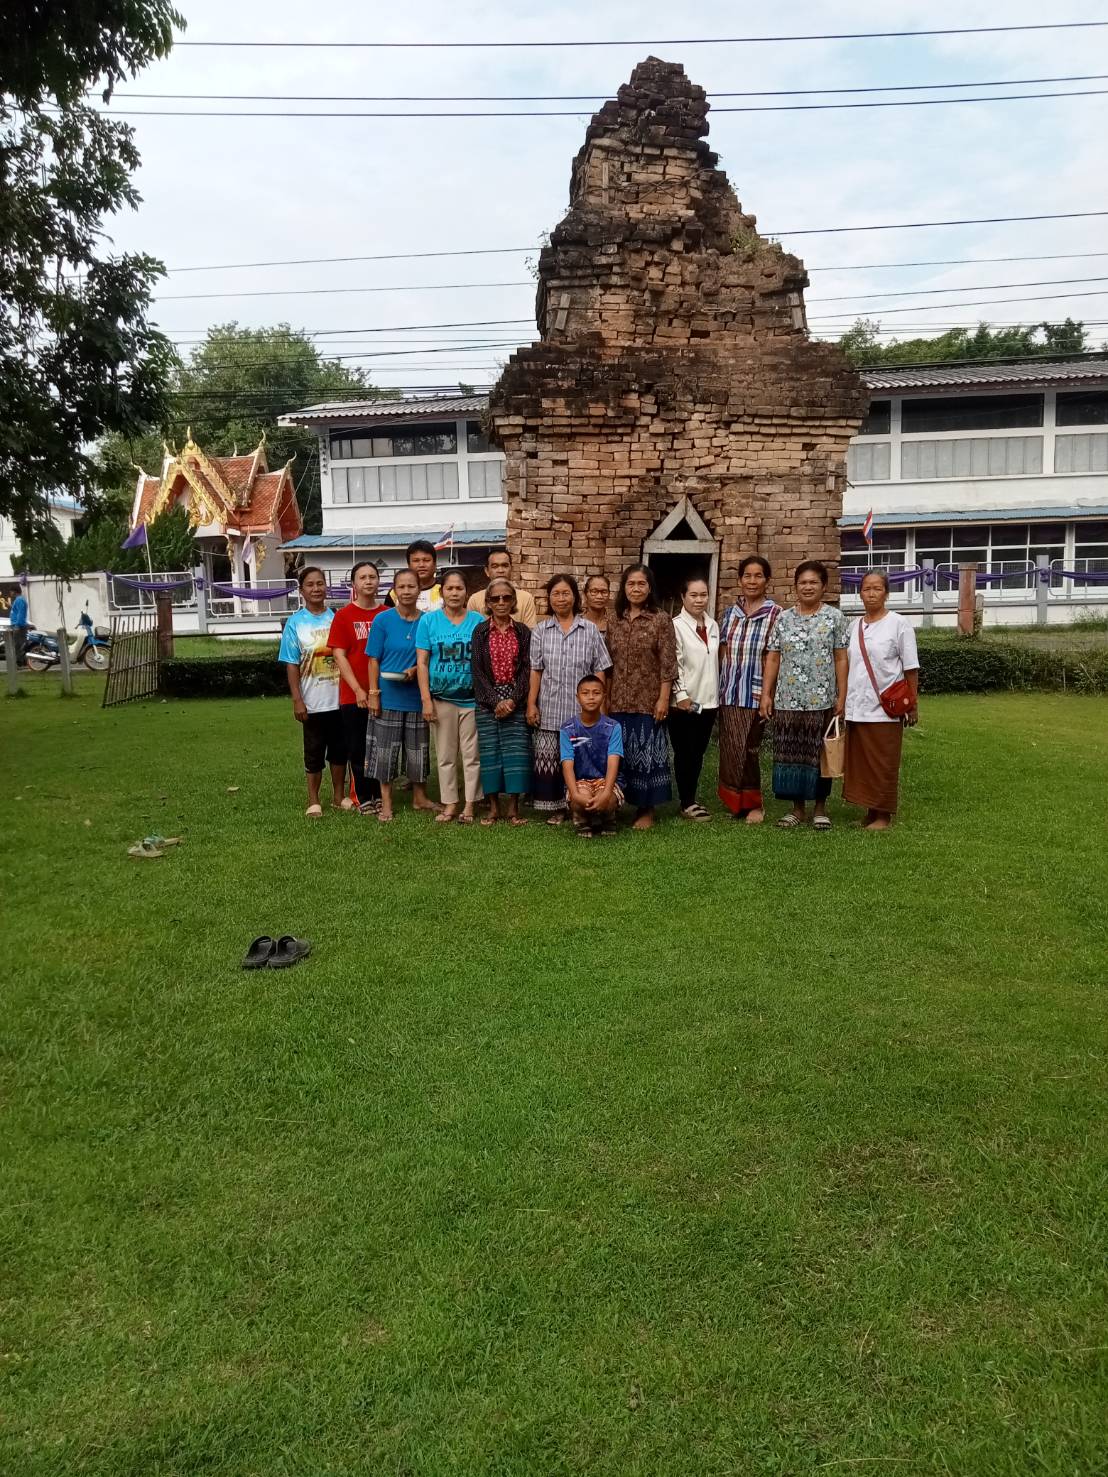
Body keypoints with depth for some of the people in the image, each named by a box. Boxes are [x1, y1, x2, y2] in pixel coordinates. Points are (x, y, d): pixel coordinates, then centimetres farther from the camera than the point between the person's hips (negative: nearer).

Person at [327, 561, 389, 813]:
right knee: (357, 748, 3)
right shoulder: (343, 616, -2)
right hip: (353, 696, -2)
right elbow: (339, 655, -6)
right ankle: (363, 797, 12)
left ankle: (379, 794, 20)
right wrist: (358, 690, -13)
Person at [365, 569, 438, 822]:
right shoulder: (382, 620, -4)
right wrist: (373, 693, -9)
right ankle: (386, 803, 15)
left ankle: (419, 798, 27)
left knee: (418, 749, 12)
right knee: (385, 750, 4)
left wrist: (415, 670, -13)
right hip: (388, 696, -2)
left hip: (417, 696, 2)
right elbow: (374, 660, -3)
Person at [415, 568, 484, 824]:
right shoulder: (428, 620, 1)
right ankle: (449, 804, 17)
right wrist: (426, 700, -6)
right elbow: (422, 662, 0)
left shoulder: (478, 621, 1)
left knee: (472, 754, 3)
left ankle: (469, 806, 12)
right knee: (445, 755, 8)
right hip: (442, 698, 1)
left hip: (472, 698, -1)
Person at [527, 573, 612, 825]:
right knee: (549, 759, 3)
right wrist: (531, 704, 0)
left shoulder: (590, 630, 3)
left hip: (581, 709, -1)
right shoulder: (540, 630, 5)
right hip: (550, 709, 1)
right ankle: (555, 807, 15)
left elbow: (599, 671, 3)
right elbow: (535, 671, 5)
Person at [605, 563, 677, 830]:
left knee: (646, 752, 3)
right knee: (620, 753, 7)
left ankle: (647, 810, 13)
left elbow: (668, 664, -8)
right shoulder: (614, 622, 9)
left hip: (648, 701, -4)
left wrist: (663, 699, -13)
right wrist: (605, 698, 8)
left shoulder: (661, 620, -4)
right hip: (619, 701, 4)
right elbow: (608, 665, 11)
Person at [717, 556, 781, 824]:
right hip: (728, 694, 4)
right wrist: (718, 689, 11)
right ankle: (737, 802, 20)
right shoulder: (730, 613, 11)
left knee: (747, 749, -2)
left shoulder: (775, 614, -4)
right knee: (731, 749, 6)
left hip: (755, 694, -4)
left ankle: (753, 804, 16)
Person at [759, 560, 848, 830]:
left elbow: (840, 659, 0)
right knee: (790, 754, 4)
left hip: (822, 700, -2)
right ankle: (797, 807, 17)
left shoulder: (835, 617, 2)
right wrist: (766, 694, 1)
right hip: (788, 699, 2)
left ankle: (820, 807, 17)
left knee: (819, 754, 4)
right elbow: (772, 659, 8)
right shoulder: (783, 618, 8)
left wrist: (842, 696, -5)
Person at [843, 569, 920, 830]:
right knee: (859, 762, 7)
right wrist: (842, 700, 10)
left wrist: (913, 705, -4)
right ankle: (870, 811, 19)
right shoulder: (854, 626, 11)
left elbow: (911, 669, -2)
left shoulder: (898, 624, -3)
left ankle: (883, 815, 10)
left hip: (884, 709, -5)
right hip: (856, 708, 5)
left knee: (883, 764, 0)